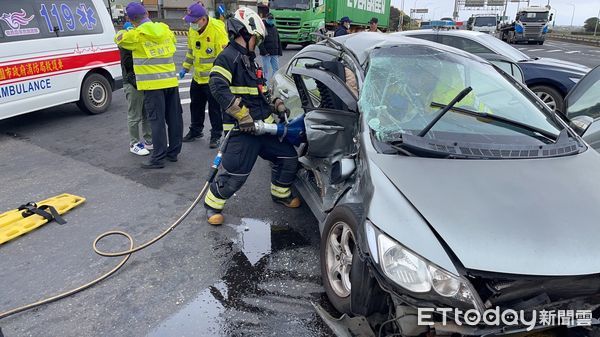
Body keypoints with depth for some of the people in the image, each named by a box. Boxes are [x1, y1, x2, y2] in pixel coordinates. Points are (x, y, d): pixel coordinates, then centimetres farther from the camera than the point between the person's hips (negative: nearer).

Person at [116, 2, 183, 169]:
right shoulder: (165, 29, 7)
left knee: (157, 120, -3)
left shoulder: (136, 34, -7)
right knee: (174, 117, 10)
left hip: (152, 84, -5)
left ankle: (158, 158, 0)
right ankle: (173, 152, 21)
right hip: (171, 81, 5)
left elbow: (119, 38, 11)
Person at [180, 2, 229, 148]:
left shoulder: (217, 29, -21)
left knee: (214, 108, 2)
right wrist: (186, 68, 16)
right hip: (198, 77, 7)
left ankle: (216, 136, 16)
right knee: (196, 105, 18)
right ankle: (195, 131, 35)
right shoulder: (192, 30, 1)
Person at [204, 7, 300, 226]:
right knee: (235, 174, -7)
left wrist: (276, 103, 12)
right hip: (241, 130, -9)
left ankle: (281, 194, 32)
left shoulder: (249, 59, 20)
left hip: (263, 126, 9)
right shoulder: (228, 57, -10)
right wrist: (243, 115, -23)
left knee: (288, 157, 11)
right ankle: (212, 204, 18)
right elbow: (218, 88, -24)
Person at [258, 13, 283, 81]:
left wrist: (280, 52, 13)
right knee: (267, 71, -3)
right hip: (266, 54, -6)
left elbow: (278, 41, 21)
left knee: (276, 69, 7)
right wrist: (264, 52, -18)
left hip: (275, 54, 6)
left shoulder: (274, 28, 17)